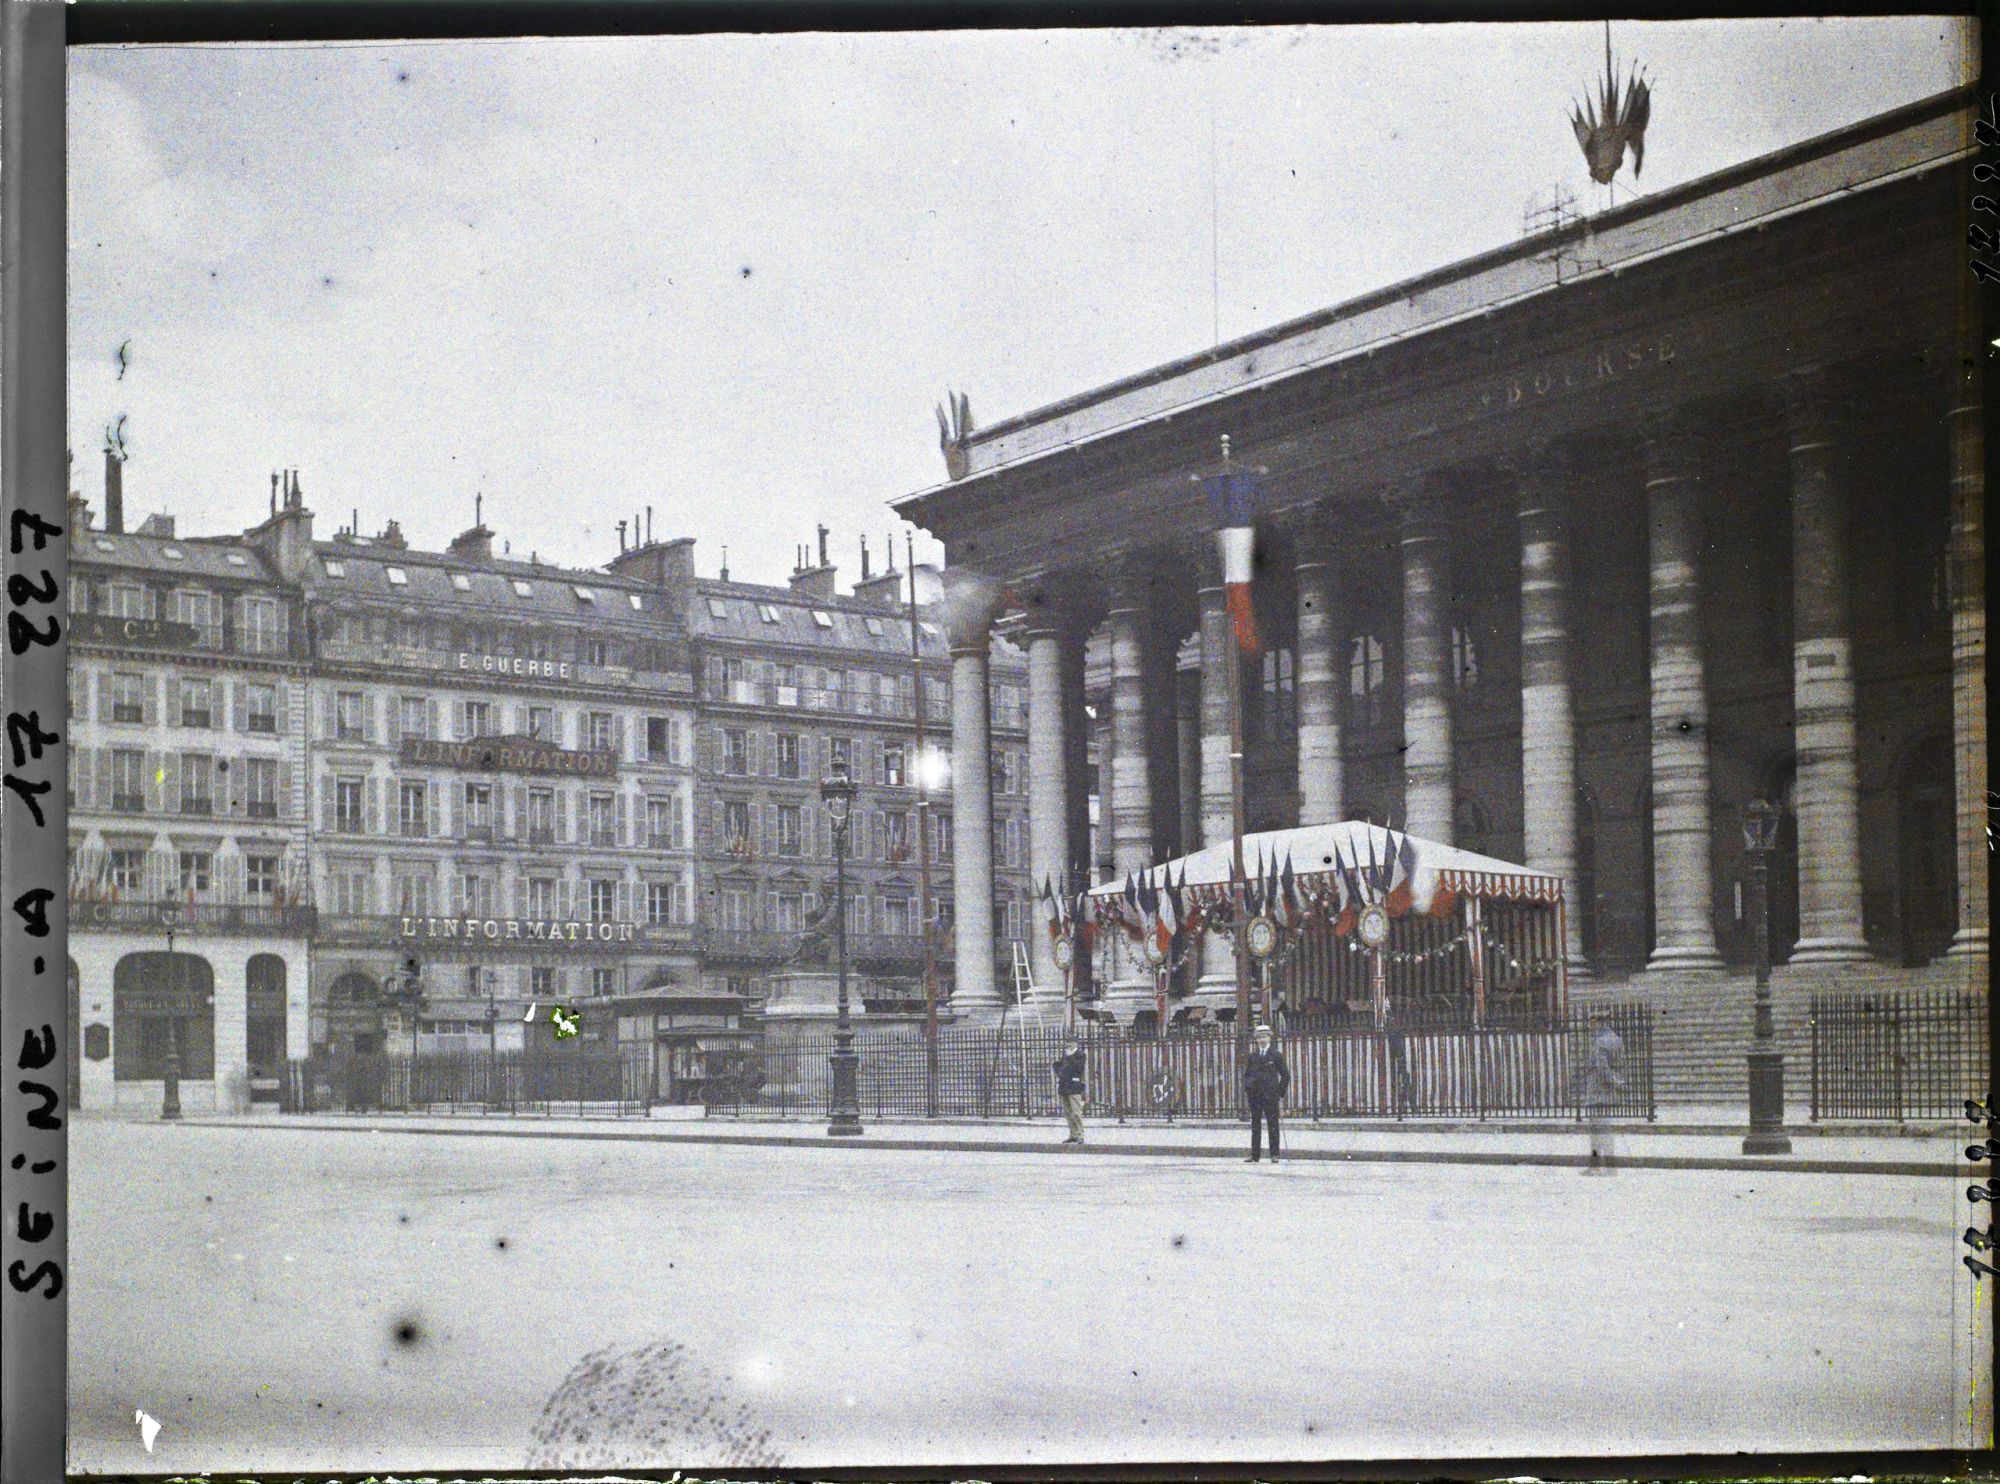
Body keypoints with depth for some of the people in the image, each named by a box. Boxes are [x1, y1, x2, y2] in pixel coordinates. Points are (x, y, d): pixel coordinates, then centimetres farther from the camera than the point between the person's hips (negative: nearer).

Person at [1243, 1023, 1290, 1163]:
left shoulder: (1276, 1055, 1)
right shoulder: (1252, 1056, 11)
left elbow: (1285, 1075, 4)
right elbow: (1247, 1074, 20)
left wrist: (1281, 1093, 0)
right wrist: (1246, 1089, 5)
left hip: (1270, 1095, -3)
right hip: (1255, 1095, 3)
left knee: (1273, 1124, -1)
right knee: (1255, 1125, 4)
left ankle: (1274, 1155, 3)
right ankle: (1255, 1155, 7)